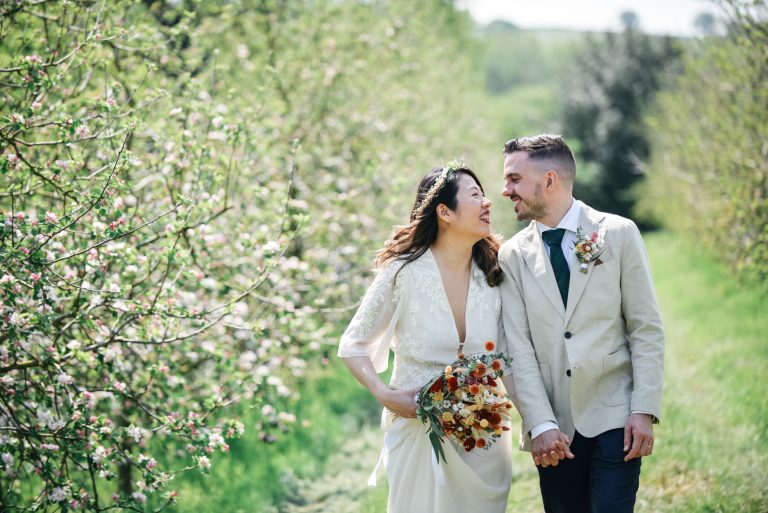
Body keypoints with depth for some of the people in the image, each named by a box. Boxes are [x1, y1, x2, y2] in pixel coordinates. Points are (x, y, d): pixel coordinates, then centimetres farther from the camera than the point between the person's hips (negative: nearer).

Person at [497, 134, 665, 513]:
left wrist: (644, 410, -8)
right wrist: (541, 425, -12)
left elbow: (646, 329, 0)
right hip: (554, 428, 2)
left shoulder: (619, 233, 0)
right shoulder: (512, 255, 4)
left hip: (614, 420, -2)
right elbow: (519, 348, -2)